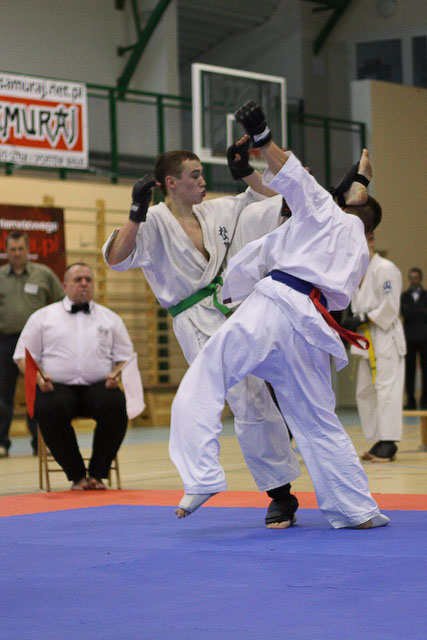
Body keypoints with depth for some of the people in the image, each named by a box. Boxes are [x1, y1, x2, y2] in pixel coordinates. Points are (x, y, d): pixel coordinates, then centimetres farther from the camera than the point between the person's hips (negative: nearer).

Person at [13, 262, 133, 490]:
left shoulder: (110, 318, 21)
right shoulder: (43, 317, 17)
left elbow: (125, 356, 18)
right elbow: (23, 355, 12)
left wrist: (117, 374, -5)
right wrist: (38, 377, -9)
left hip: (97, 386, 1)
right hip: (57, 386, -1)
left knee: (117, 404, -34)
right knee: (49, 409, -36)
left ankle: (97, 473, -20)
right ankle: (77, 476, -22)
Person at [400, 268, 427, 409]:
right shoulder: (404, 296, 12)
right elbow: (404, 312, -2)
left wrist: (412, 312, -7)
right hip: (409, 338, 0)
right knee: (410, 369, -3)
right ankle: (410, 400, 0)